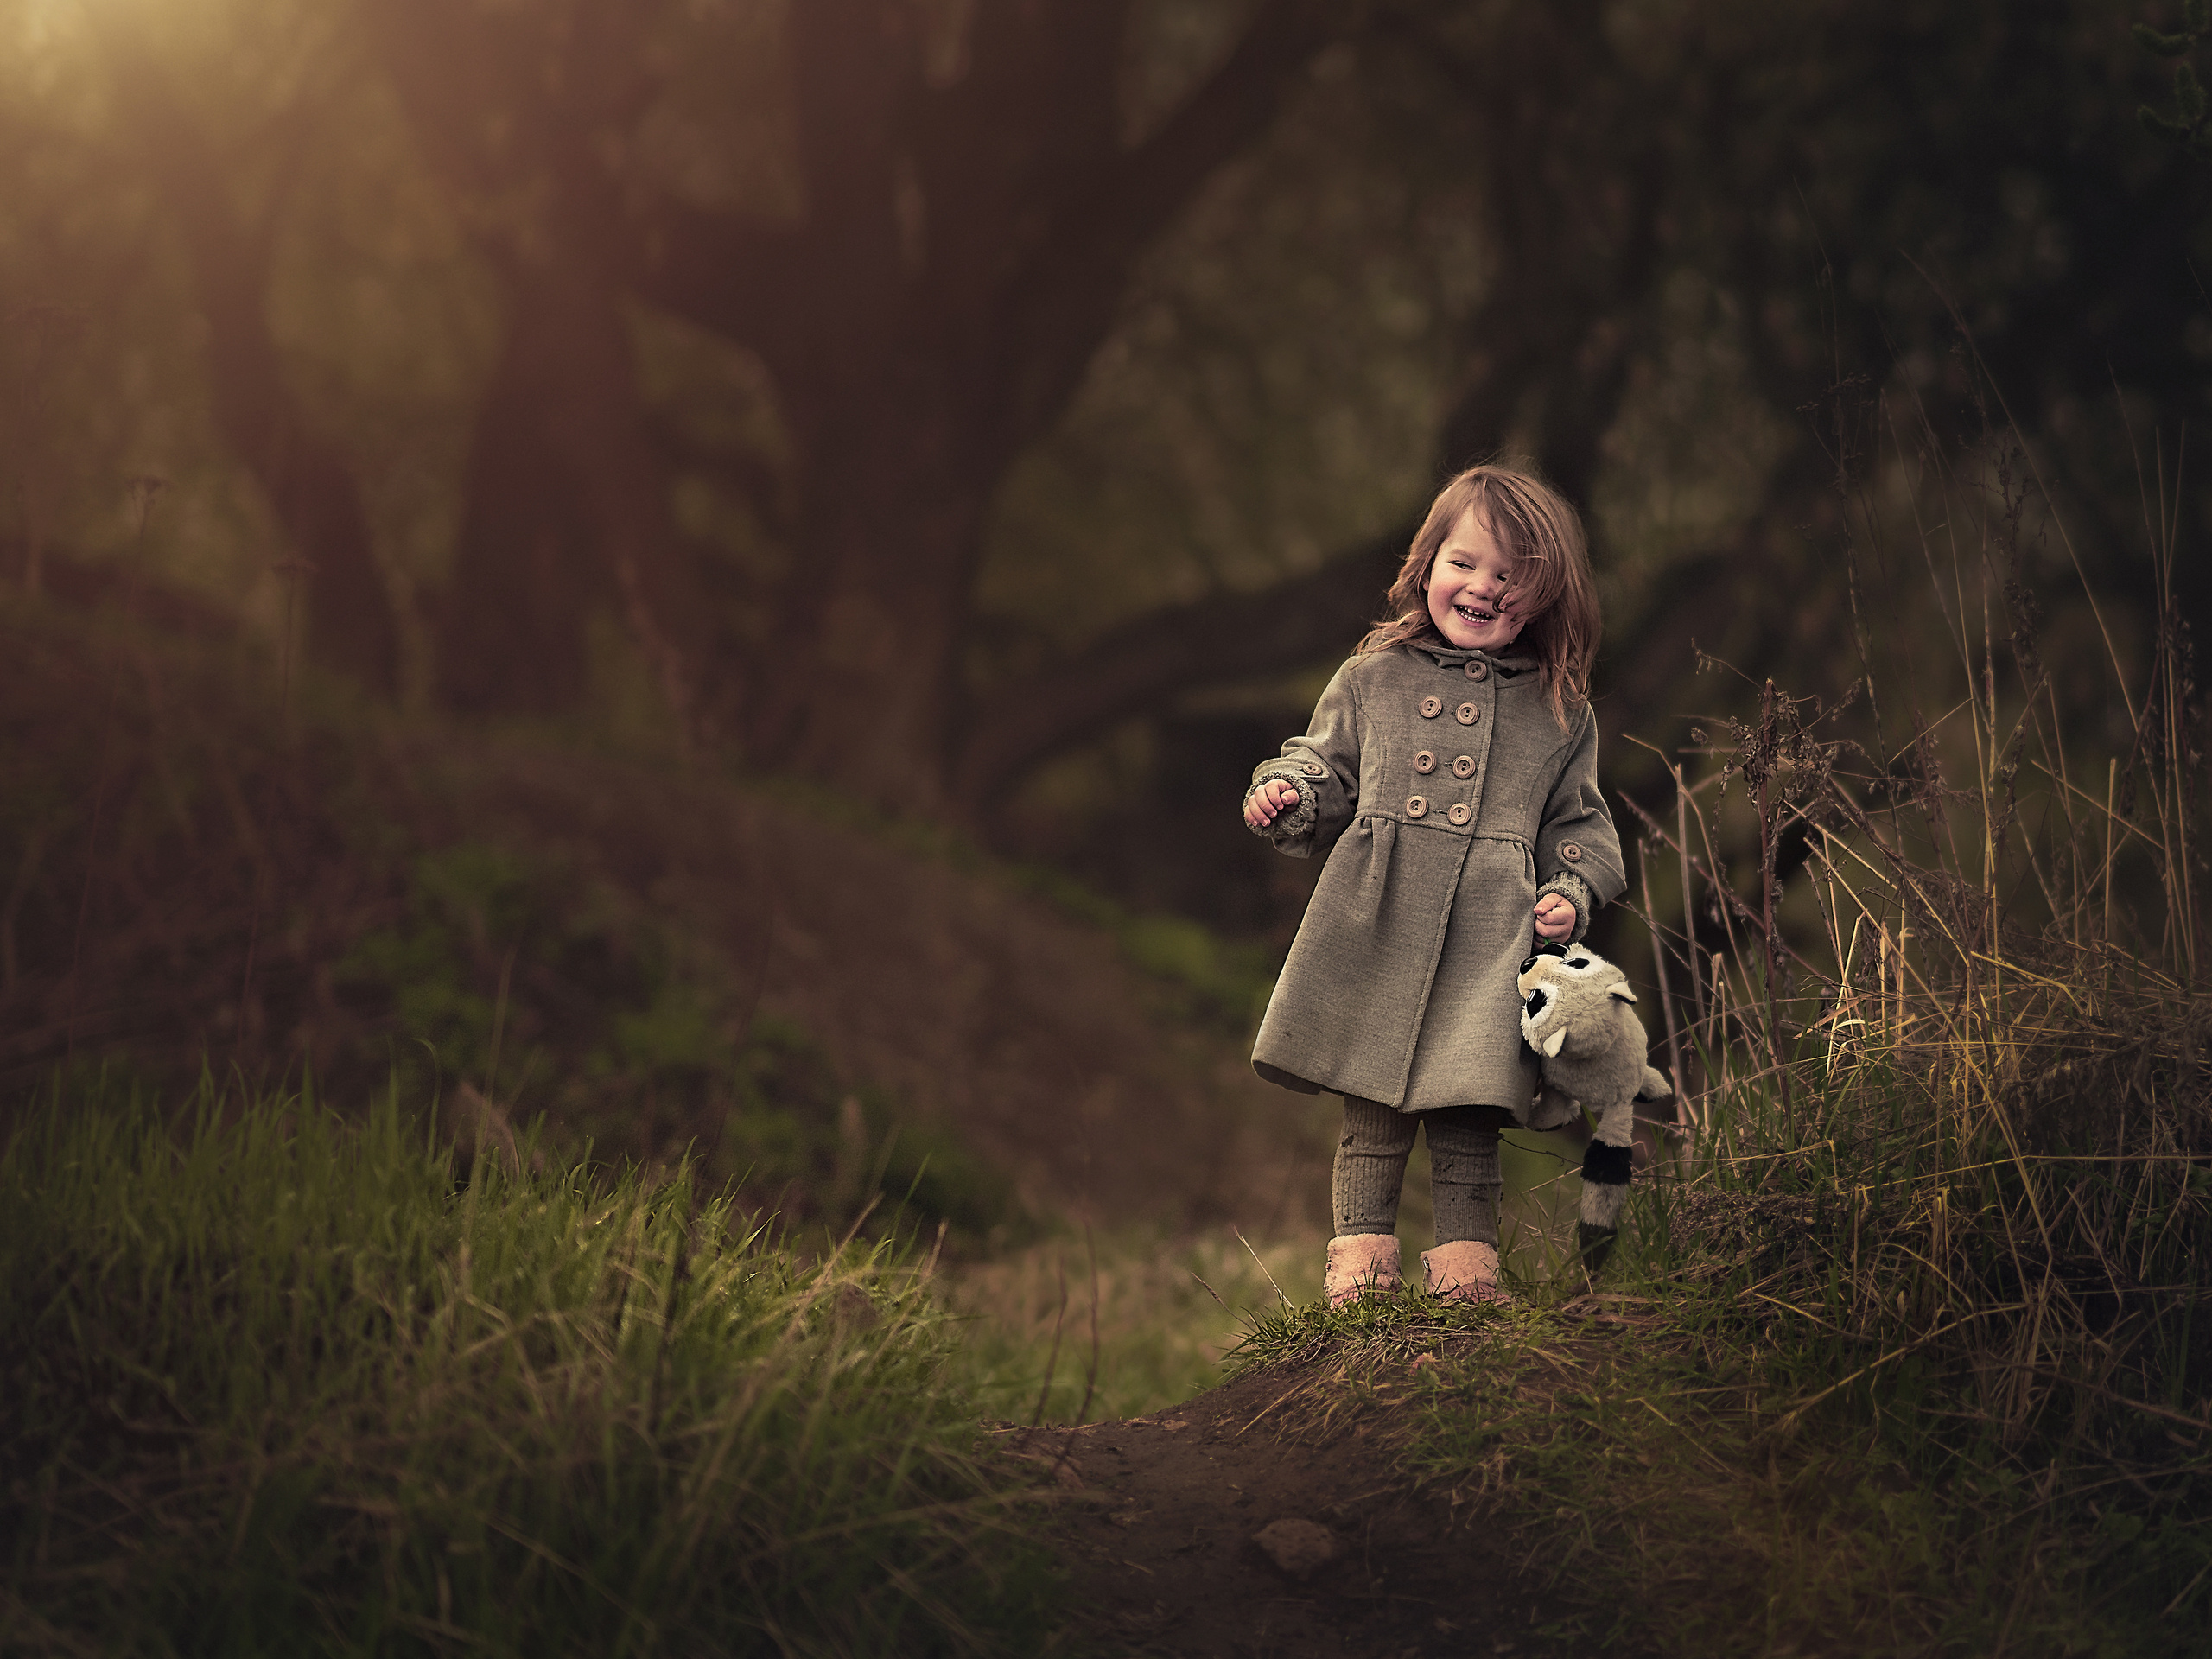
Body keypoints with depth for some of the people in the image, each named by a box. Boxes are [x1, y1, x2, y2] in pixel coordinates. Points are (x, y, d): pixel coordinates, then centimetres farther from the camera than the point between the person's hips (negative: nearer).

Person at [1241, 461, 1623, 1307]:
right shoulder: (1372, 680, 10)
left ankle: (1466, 1258, 11)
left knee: (1468, 1118, -1)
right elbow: (1326, 771, 15)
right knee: (1373, 1116, 1)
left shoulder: (1560, 711, 11)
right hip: (1375, 930, 0)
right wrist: (1285, 794, -6)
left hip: (1487, 948, 0)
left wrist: (1573, 890, 1)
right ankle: (1360, 1252, 11)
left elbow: (1577, 819, 17)